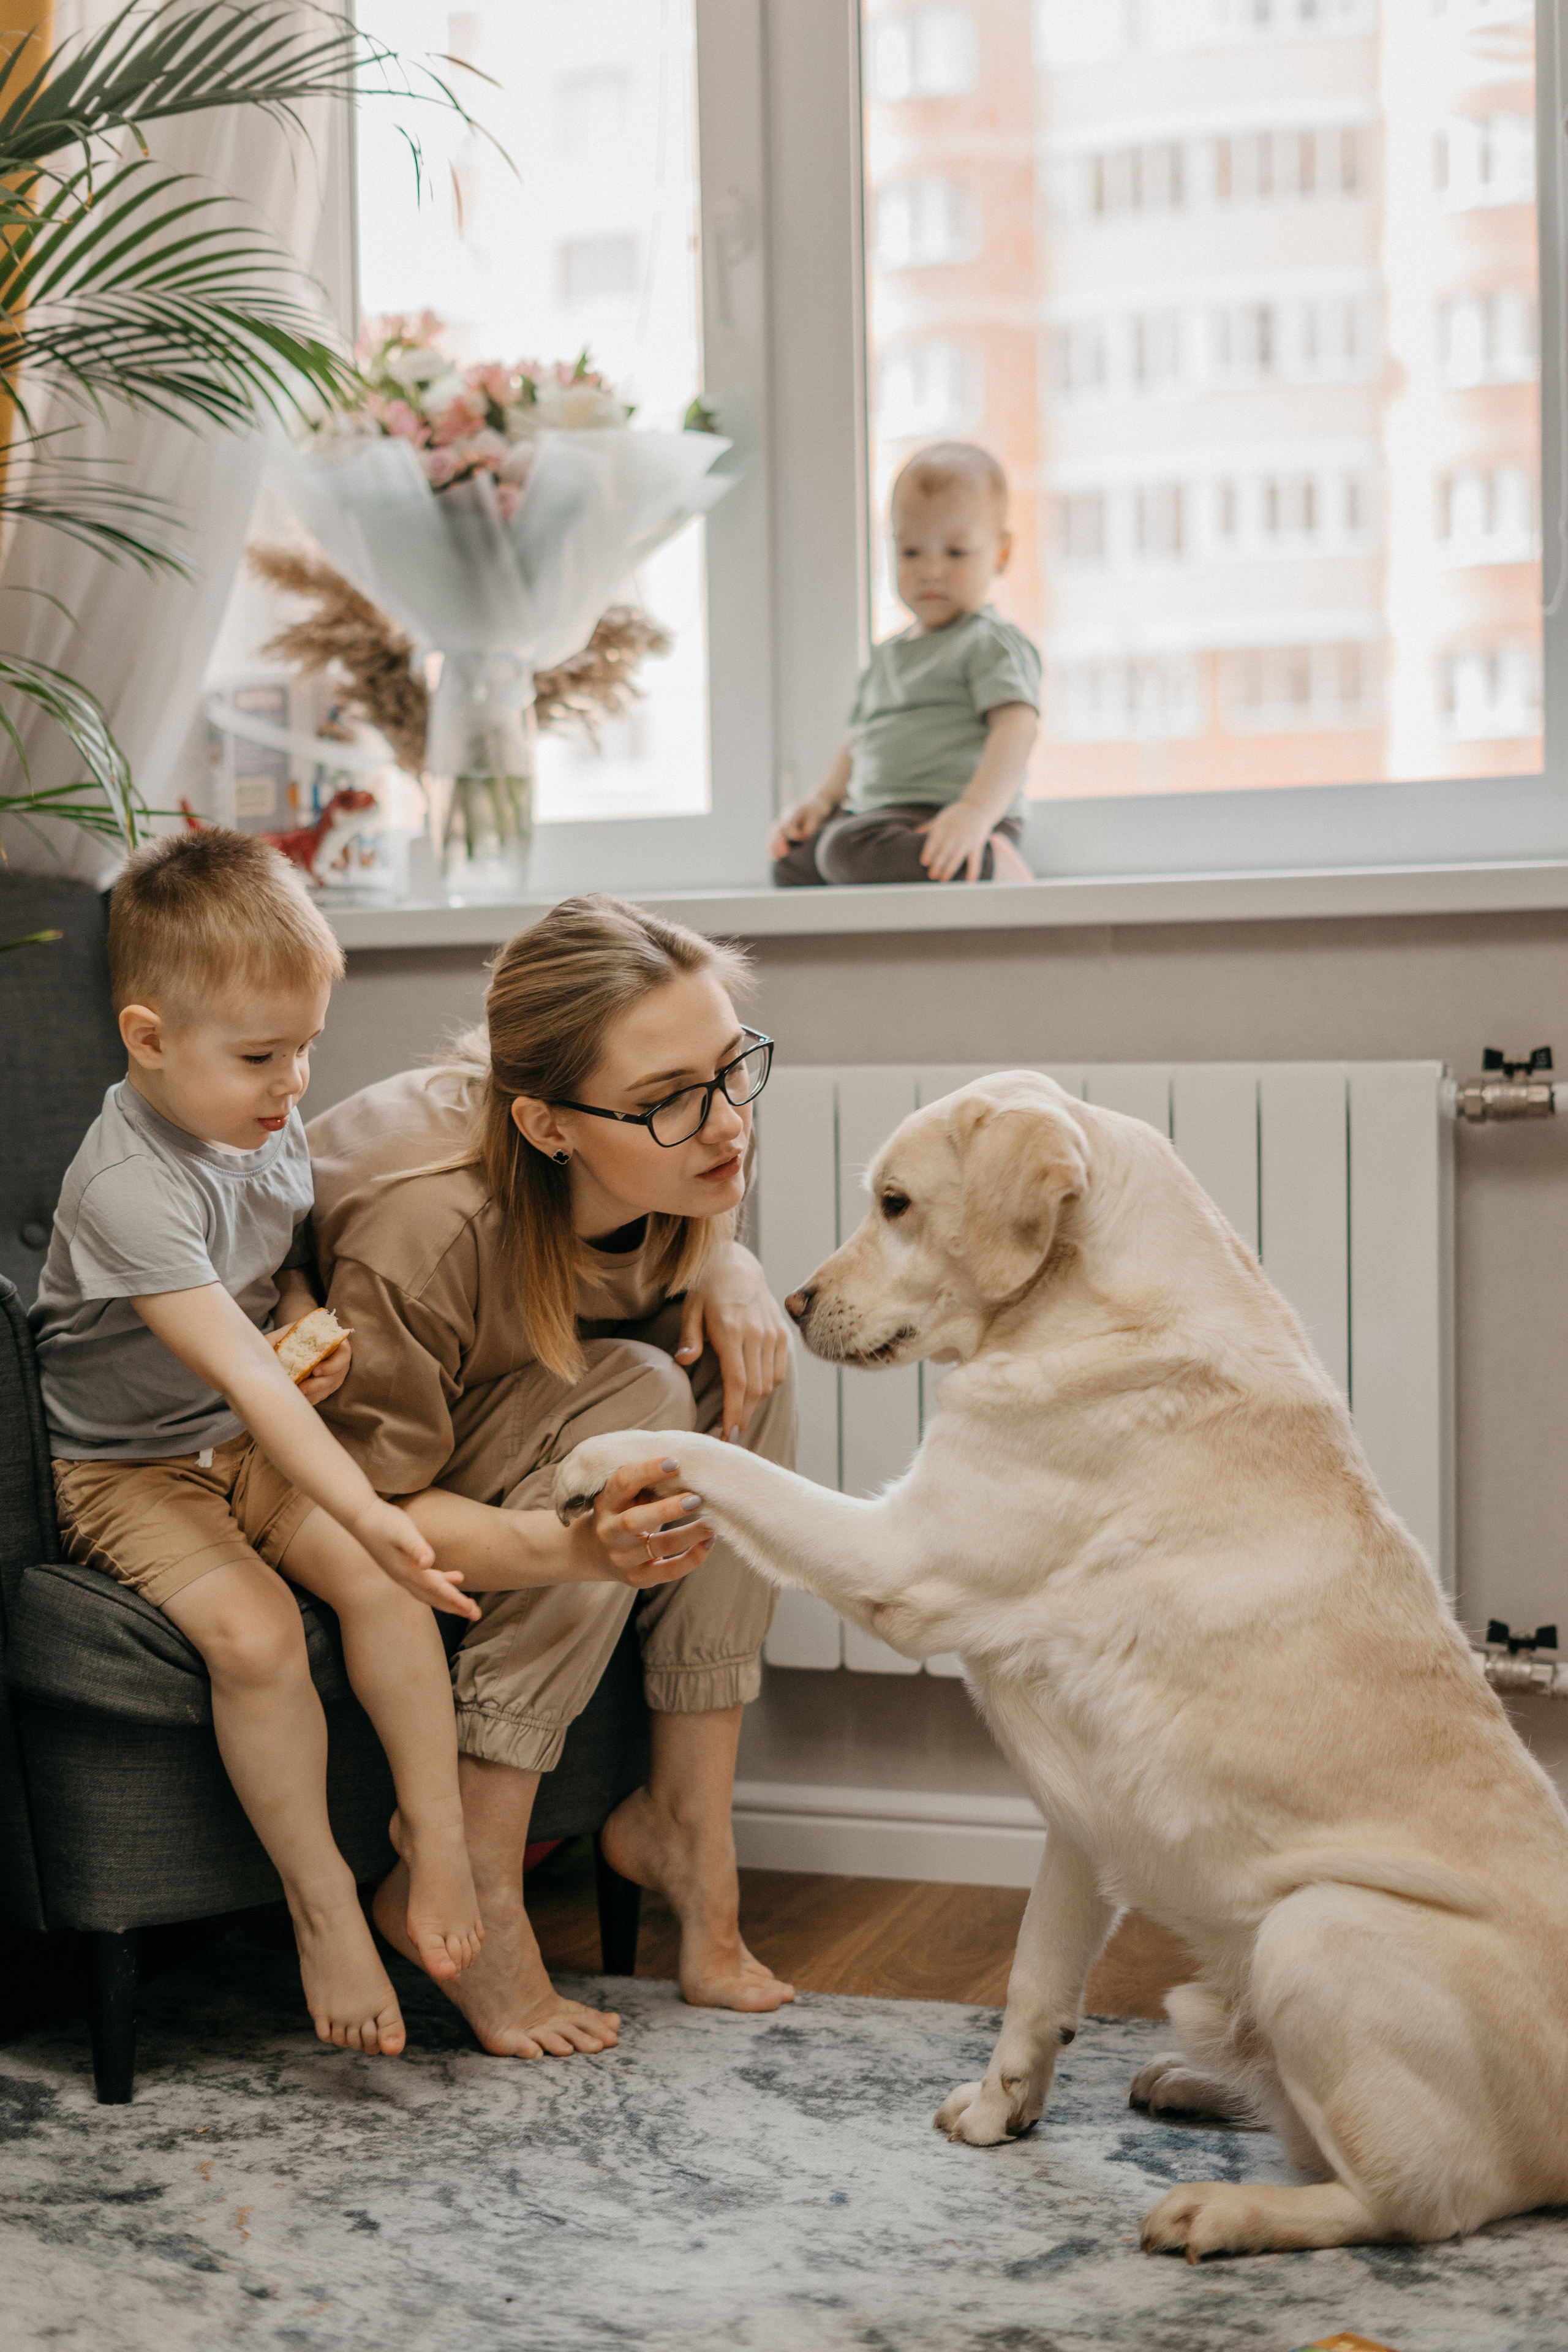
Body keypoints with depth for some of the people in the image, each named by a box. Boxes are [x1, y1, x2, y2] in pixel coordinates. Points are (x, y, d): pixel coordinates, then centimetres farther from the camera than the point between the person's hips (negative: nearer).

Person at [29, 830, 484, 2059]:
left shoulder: (272, 1130, -1)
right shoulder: (128, 1186, -27)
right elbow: (241, 1372, -36)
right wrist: (365, 1511, -43)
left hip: (259, 1447, 6)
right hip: (126, 1471, -6)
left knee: (377, 1580, -20)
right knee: (252, 1628, -29)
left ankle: (437, 1832, -9)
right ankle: (321, 1898, -12)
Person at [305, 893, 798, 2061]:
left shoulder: (672, 1161, -20)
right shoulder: (425, 1226, -39)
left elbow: (692, 1239, 7)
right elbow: (378, 1509, -30)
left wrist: (724, 1270, -18)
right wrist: (579, 1544, -48)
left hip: (502, 1415, 7)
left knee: (739, 1358, -18)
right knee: (631, 1395, -29)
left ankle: (686, 1819, -12)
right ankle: (461, 1888, -23)